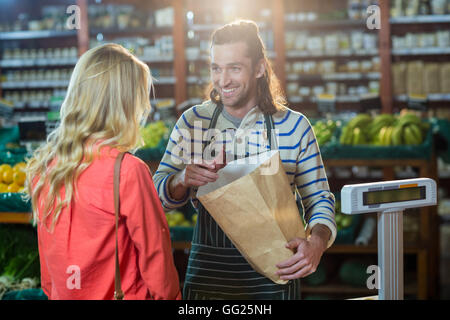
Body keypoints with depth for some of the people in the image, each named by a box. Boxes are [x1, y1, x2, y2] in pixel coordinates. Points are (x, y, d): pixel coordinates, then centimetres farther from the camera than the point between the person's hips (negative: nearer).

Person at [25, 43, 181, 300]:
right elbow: (155, 254, -14)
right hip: (123, 294, -6)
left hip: (62, 296, 6)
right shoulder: (128, 171, -21)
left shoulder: (42, 166, -3)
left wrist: (52, 292, 18)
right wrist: (170, 296, -2)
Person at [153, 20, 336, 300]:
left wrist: (317, 241, -19)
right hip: (206, 274, 1)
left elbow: (319, 200, 2)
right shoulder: (192, 122, 1)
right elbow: (159, 195, 4)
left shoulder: (294, 126, -3)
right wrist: (182, 180, -19)